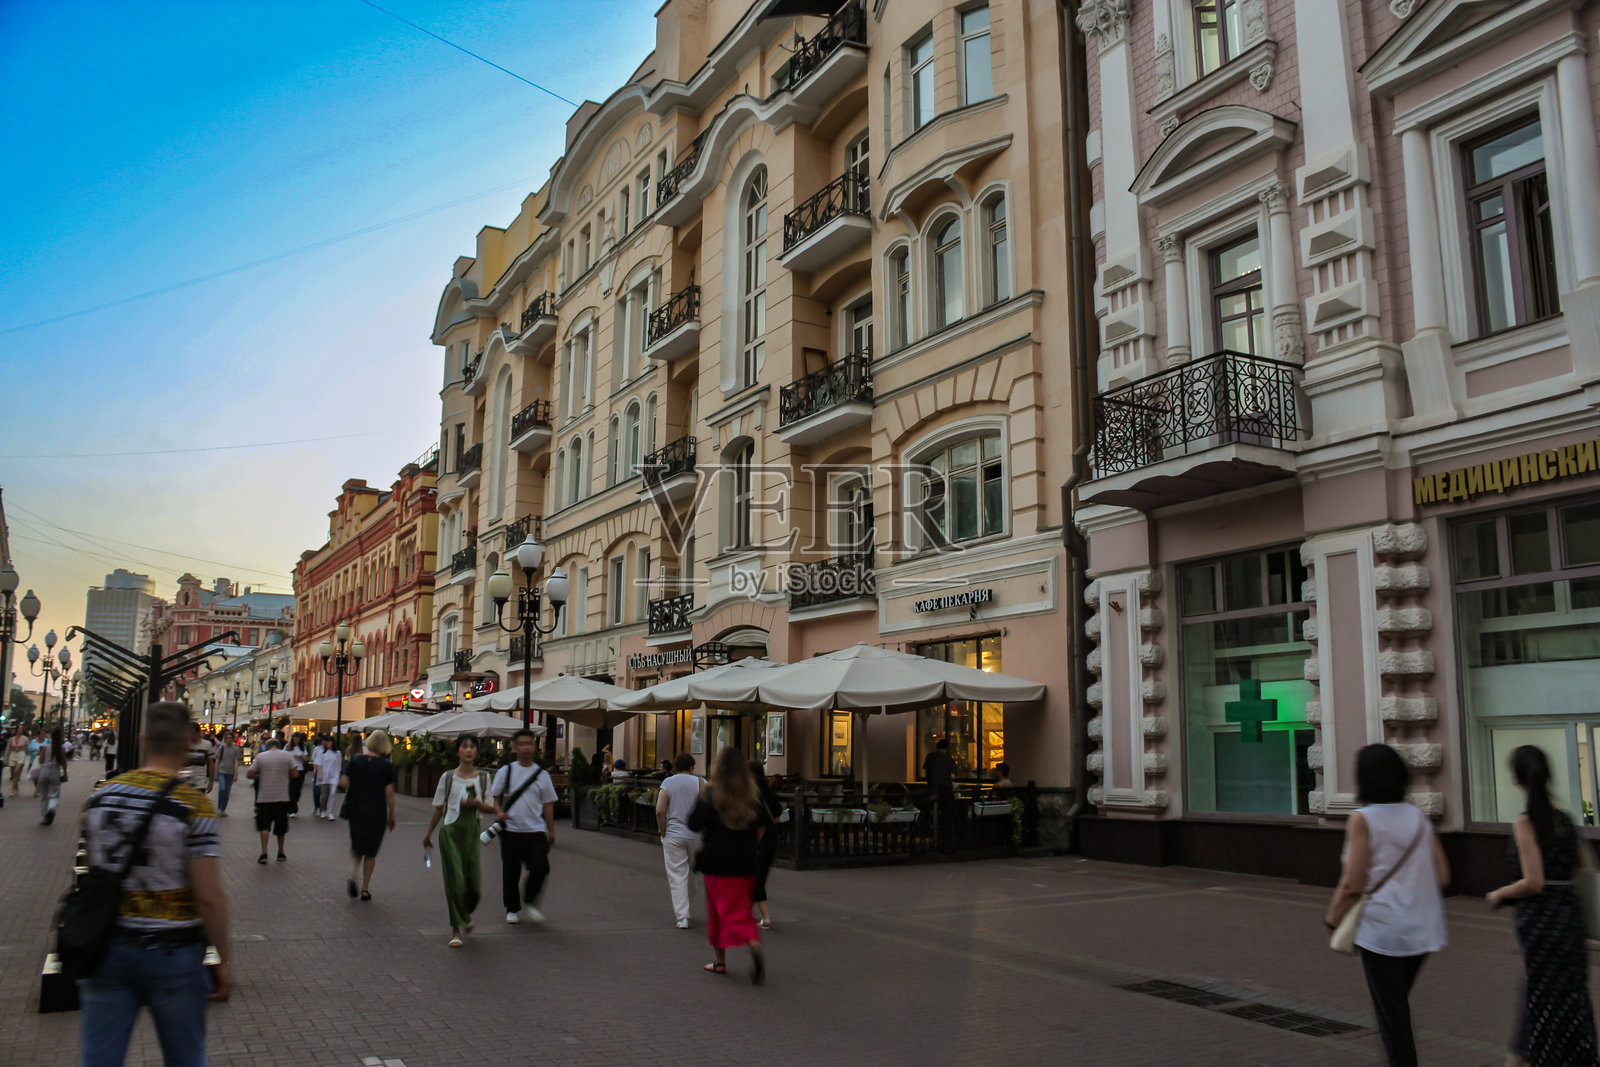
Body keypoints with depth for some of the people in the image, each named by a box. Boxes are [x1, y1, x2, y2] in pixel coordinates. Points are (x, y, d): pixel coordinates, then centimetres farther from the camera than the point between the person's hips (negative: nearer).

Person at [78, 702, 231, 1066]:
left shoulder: (99, 797, 0)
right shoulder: (193, 804, -16)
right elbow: (208, 896, -17)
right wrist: (224, 960, -7)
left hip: (108, 950, 4)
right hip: (172, 954, -4)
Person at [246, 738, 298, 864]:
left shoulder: (260, 757, 0)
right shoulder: (287, 755, 0)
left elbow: (249, 774, -1)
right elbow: (294, 773, -1)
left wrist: (260, 777, 16)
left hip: (264, 797, -1)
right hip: (282, 797, 1)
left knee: (264, 825, 5)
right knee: (281, 826, 14)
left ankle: (264, 853, -8)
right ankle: (280, 853, 22)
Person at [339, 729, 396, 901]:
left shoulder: (355, 760, -2)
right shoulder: (386, 766, -8)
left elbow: (343, 781, -5)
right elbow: (389, 792, -7)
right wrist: (392, 816, 1)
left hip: (356, 810, 2)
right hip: (377, 813, -2)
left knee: (357, 847, 18)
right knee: (371, 851, 10)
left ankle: (352, 875, -7)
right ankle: (365, 889, 12)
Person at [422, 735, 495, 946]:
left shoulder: (483, 777, 3)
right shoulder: (448, 778, -1)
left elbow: (491, 808, 7)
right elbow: (439, 808, 8)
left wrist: (477, 803, -13)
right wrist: (428, 834, 13)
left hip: (473, 831, 2)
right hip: (451, 831, -2)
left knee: (474, 881, 2)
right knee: (455, 881, -4)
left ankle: (466, 913, 35)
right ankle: (455, 929, 8)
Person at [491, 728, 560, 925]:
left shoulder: (542, 774, 6)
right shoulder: (505, 772, 4)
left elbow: (548, 803, 11)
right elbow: (495, 796, 9)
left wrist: (551, 830, 10)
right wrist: (499, 813, -11)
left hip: (535, 830, 0)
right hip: (511, 830, 0)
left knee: (541, 867, -11)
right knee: (510, 872, 6)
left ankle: (529, 901, 13)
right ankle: (513, 909, 24)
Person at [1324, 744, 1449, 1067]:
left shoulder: (1362, 819, -12)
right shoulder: (1418, 816, 4)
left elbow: (1353, 885, -15)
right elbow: (1442, 876, 6)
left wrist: (1332, 918, 0)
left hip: (1382, 930, -6)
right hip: (1423, 929, 6)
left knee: (1391, 1014, 5)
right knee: (1398, 1006, 22)